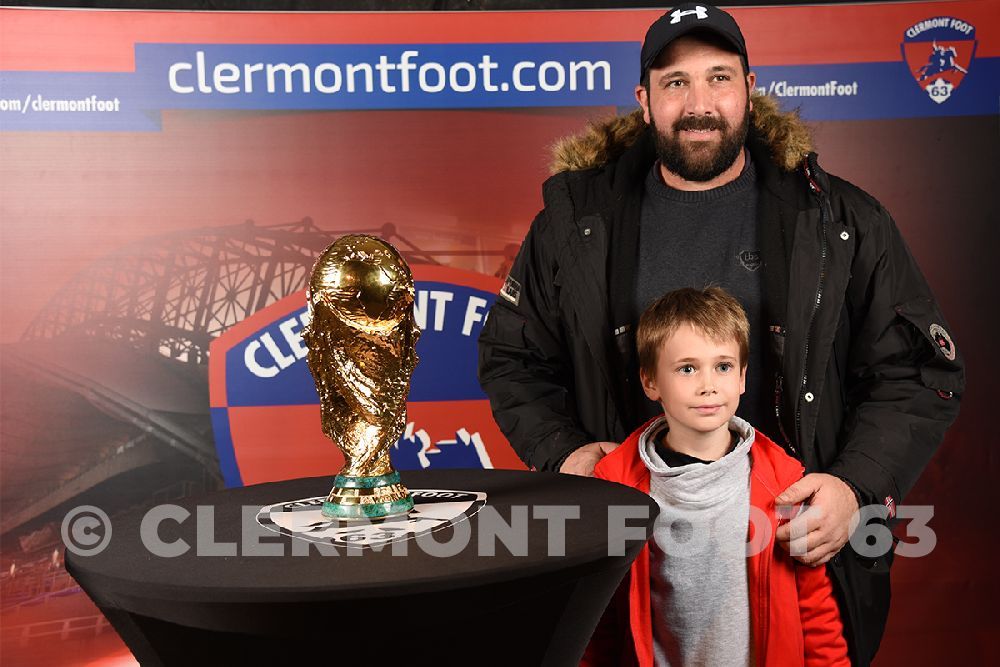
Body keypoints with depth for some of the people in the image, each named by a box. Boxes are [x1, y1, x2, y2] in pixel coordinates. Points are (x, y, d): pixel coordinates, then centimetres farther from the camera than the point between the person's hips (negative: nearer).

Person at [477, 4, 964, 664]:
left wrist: (859, 487, -13)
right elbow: (511, 358, 10)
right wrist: (561, 453, -7)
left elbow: (918, 372, 2)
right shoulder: (578, 218, 2)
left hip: (798, 548, 0)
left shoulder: (841, 220, 0)